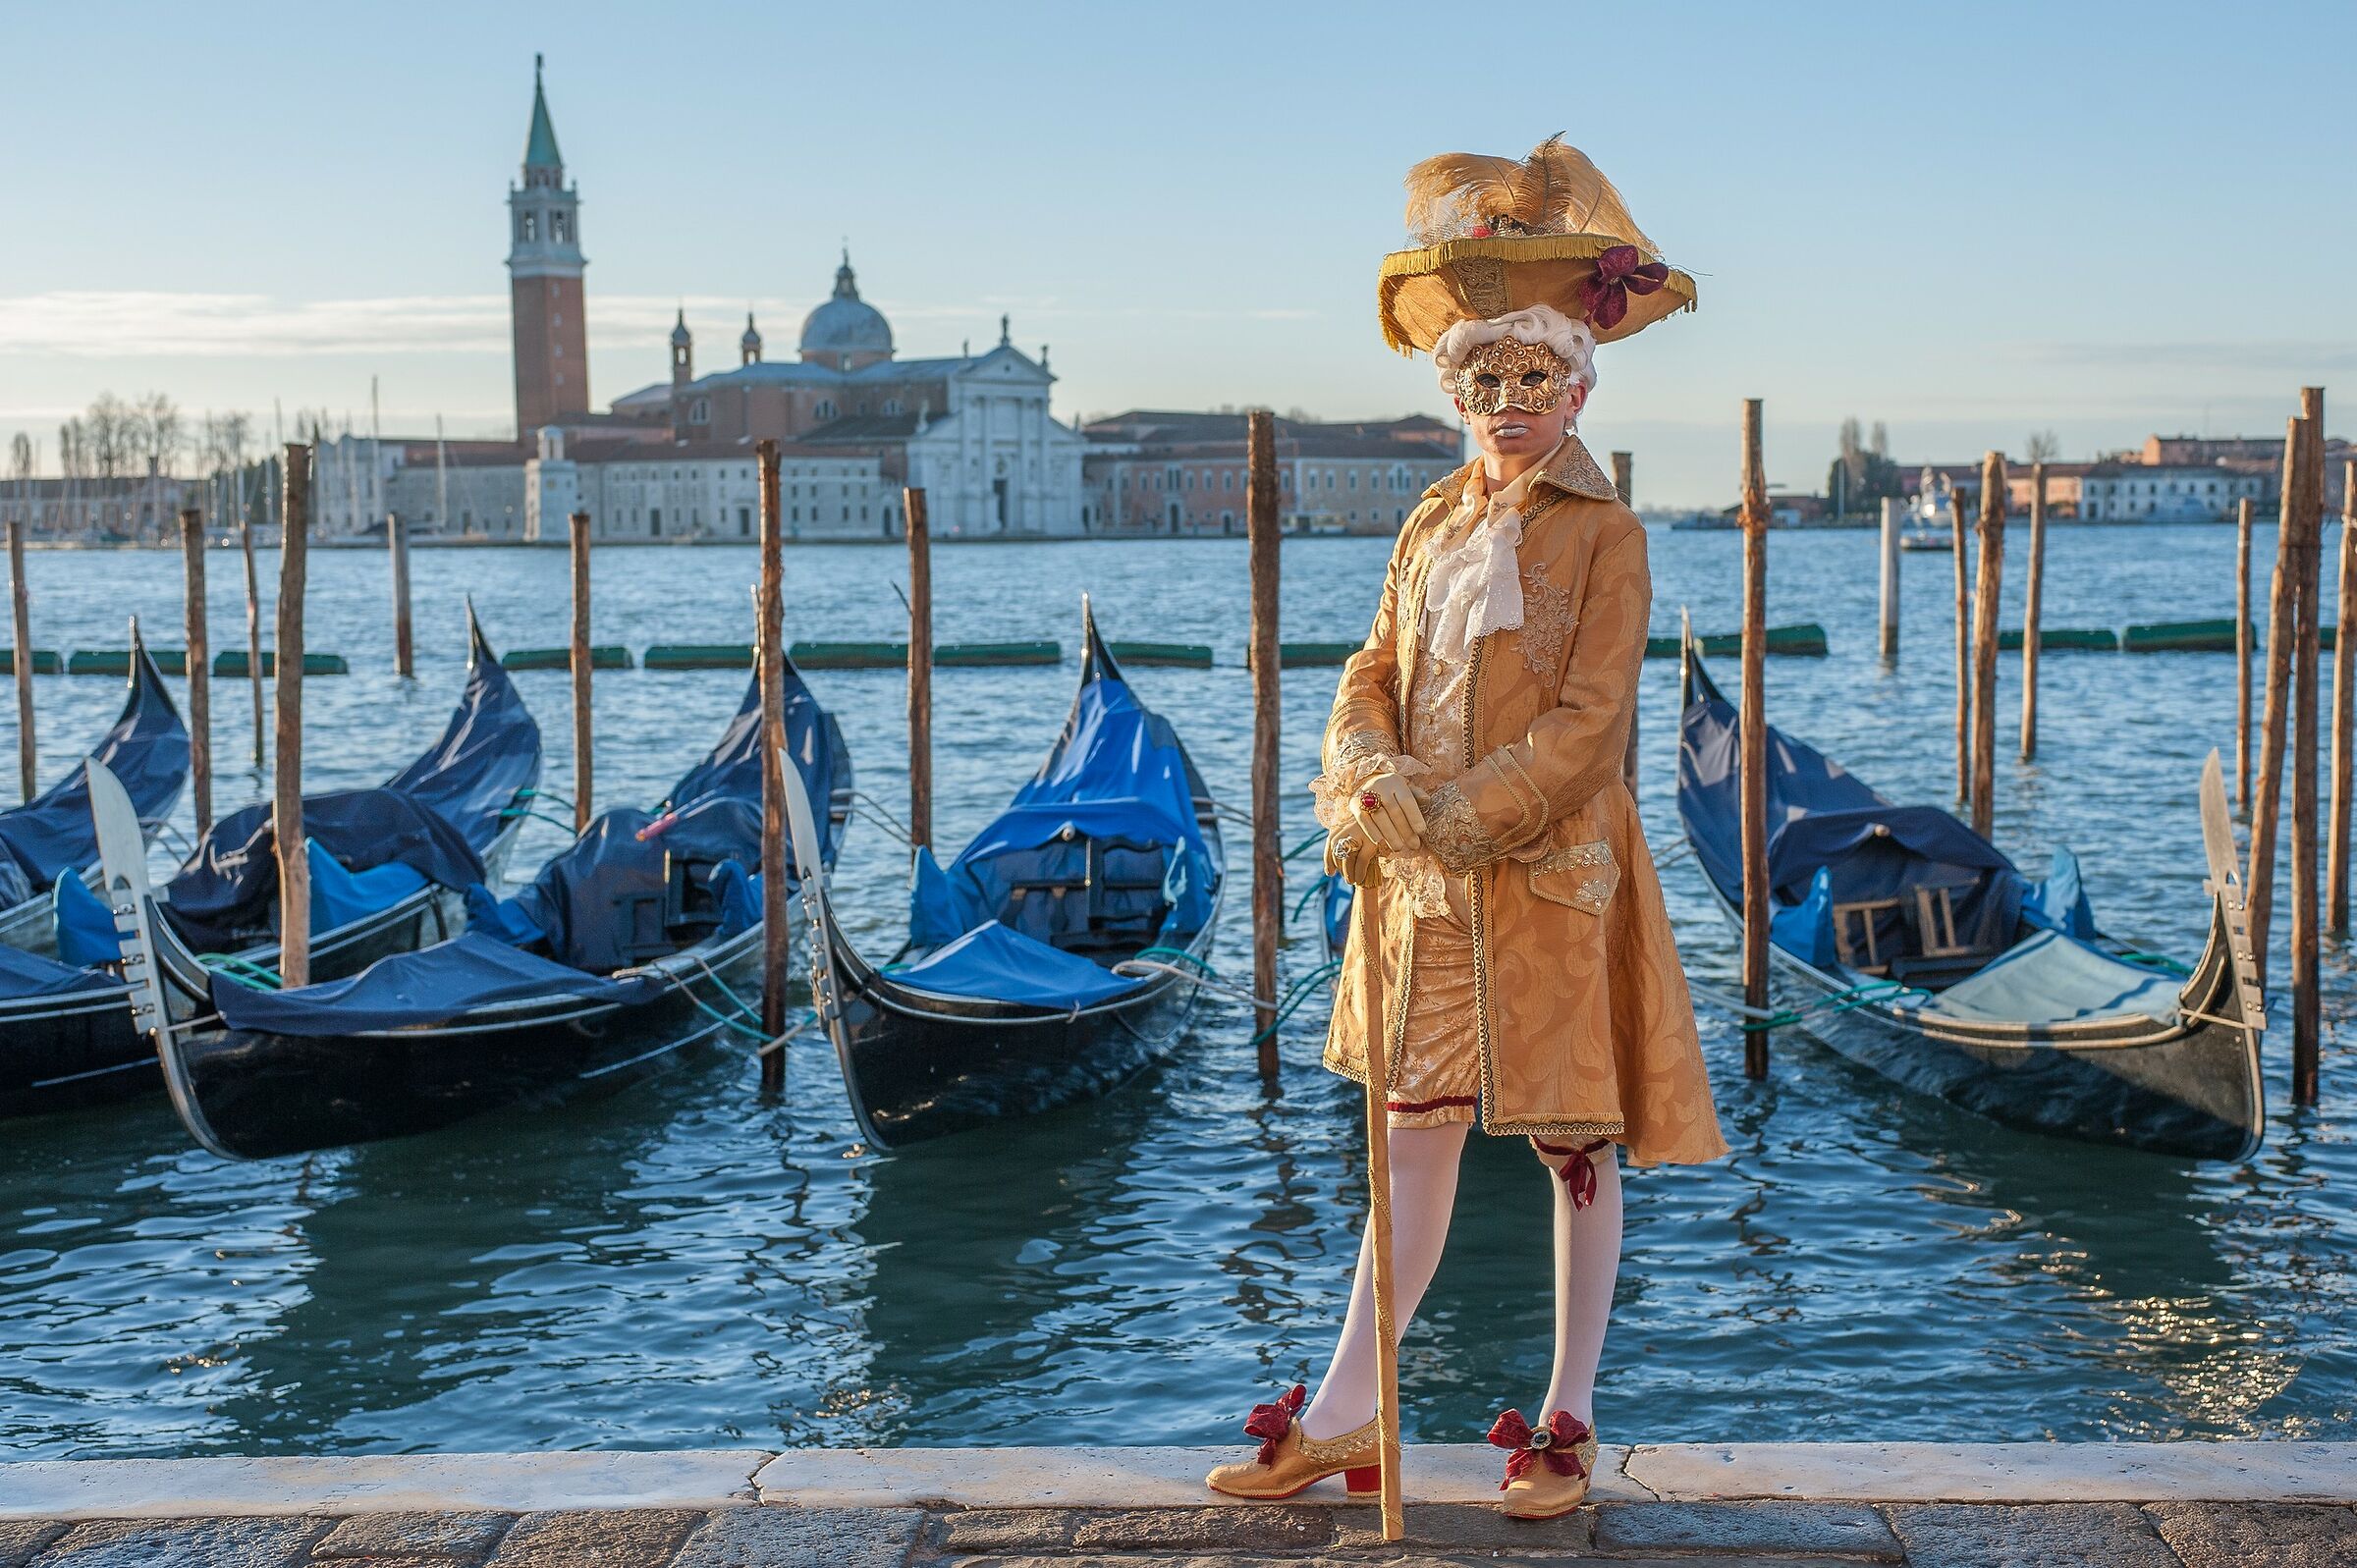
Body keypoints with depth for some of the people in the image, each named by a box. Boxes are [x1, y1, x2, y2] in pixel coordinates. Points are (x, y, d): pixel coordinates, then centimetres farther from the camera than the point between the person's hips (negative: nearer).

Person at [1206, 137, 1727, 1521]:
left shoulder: (1602, 533, -8)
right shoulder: (1434, 523, 10)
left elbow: (1586, 723, -15)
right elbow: (1374, 677, 8)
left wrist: (1459, 820, -21)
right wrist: (1367, 783, -13)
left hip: (1552, 874, -5)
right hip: (1426, 877, 5)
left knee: (1576, 1143, 7)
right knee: (1417, 1131, 10)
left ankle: (1570, 1420, 20)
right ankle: (1343, 1417, 17)